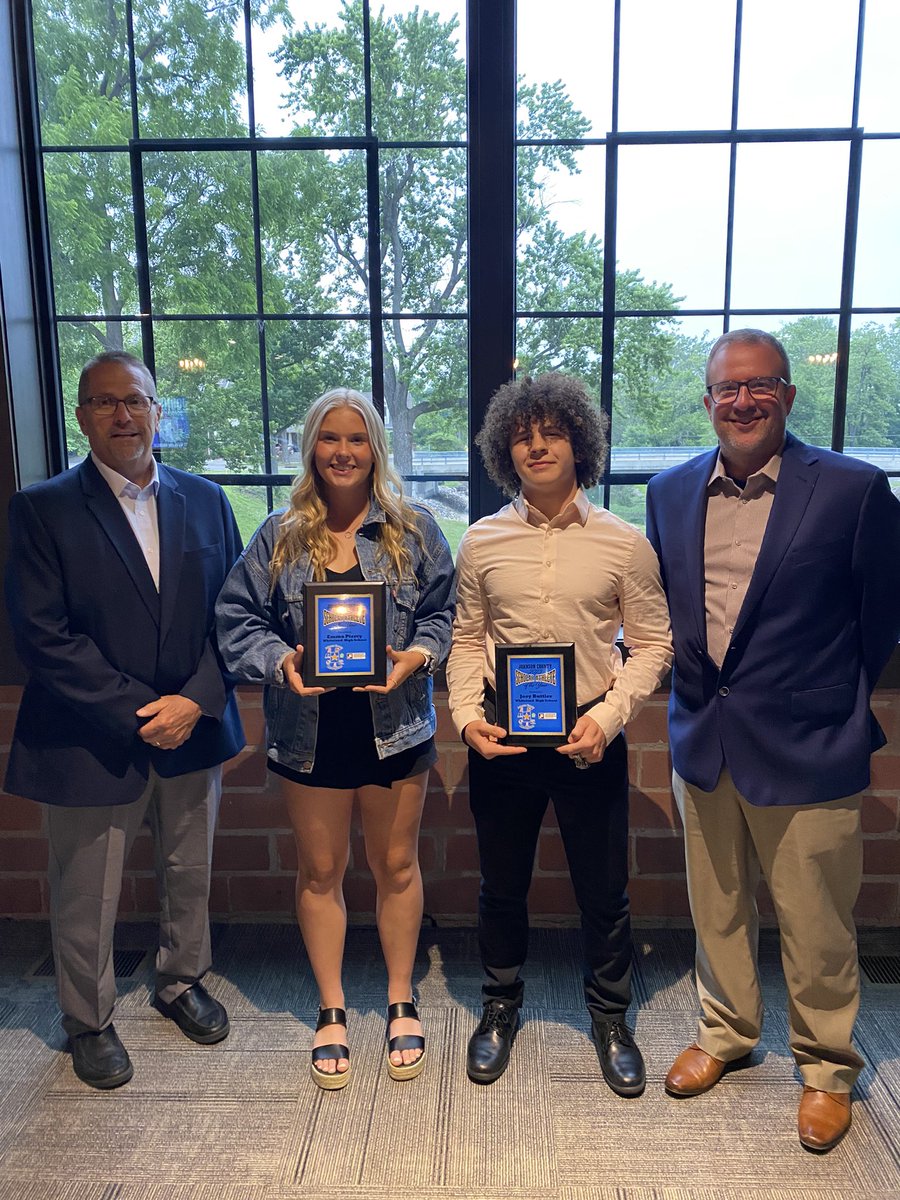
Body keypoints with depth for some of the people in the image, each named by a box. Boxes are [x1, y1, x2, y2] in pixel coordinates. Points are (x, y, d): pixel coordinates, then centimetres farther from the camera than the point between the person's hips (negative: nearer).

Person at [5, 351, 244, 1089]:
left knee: (190, 876, 20)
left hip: (194, 728, 3)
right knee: (86, 900, 12)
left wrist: (195, 701, -12)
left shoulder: (205, 500, 3)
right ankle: (89, 1022, 37)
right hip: (91, 742, -3)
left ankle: (182, 981, 45)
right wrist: (138, 713, -16)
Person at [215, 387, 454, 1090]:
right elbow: (239, 620, 1)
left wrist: (416, 656, -19)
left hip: (394, 726, 0)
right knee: (320, 872, 13)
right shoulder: (278, 538, 2)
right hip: (311, 730, 1)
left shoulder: (414, 530, 1)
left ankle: (402, 1004, 33)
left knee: (397, 867, 13)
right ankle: (332, 1013, 31)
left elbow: (442, 612, 0)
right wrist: (281, 662, -18)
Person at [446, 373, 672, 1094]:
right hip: (502, 737, 1)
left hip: (590, 737, -1)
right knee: (502, 884, 15)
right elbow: (467, 641, 7)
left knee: (604, 889, 11)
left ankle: (610, 1016, 36)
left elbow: (653, 643, 0)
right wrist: (468, 716, -7)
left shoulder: (624, 543, -2)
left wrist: (609, 716, -13)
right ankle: (501, 1007, 39)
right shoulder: (481, 543, 2)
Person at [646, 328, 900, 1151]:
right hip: (703, 742, 4)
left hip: (805, 751, -4)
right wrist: (698, 689, 9)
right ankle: (725, 1032, 44)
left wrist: (827, 704, 4)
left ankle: (828, 1069, 35)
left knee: (816, 927, 11)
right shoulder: (671, 492, 2)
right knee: (717, 911, 20)